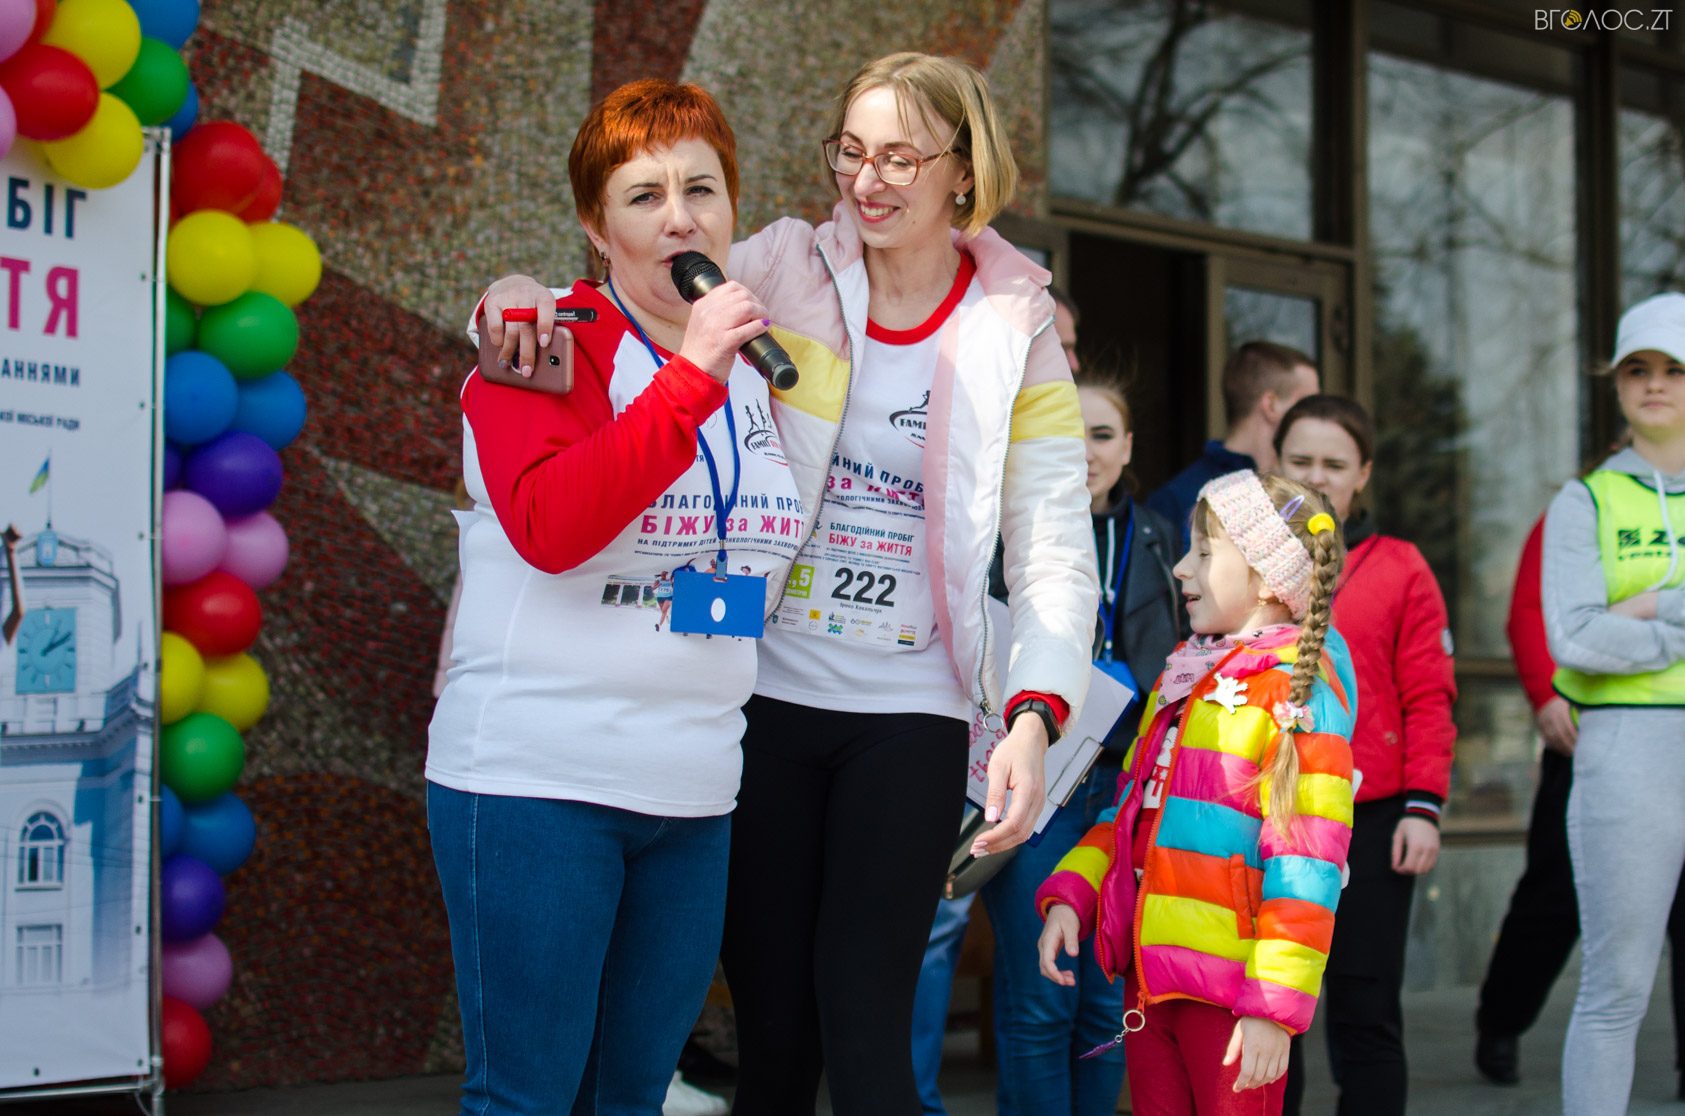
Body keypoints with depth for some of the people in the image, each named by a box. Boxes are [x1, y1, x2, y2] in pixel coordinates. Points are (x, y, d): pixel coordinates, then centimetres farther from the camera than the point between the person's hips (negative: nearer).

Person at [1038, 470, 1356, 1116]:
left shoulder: (1298, 688, -11)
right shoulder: (1182, 677, 15)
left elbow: (1304, 863, -16)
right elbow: (1130, 808, 22)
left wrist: (1275, 1005, -19)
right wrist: (1071, 894, 7)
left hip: (1230, 984, -8)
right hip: (1149, 974, 8)